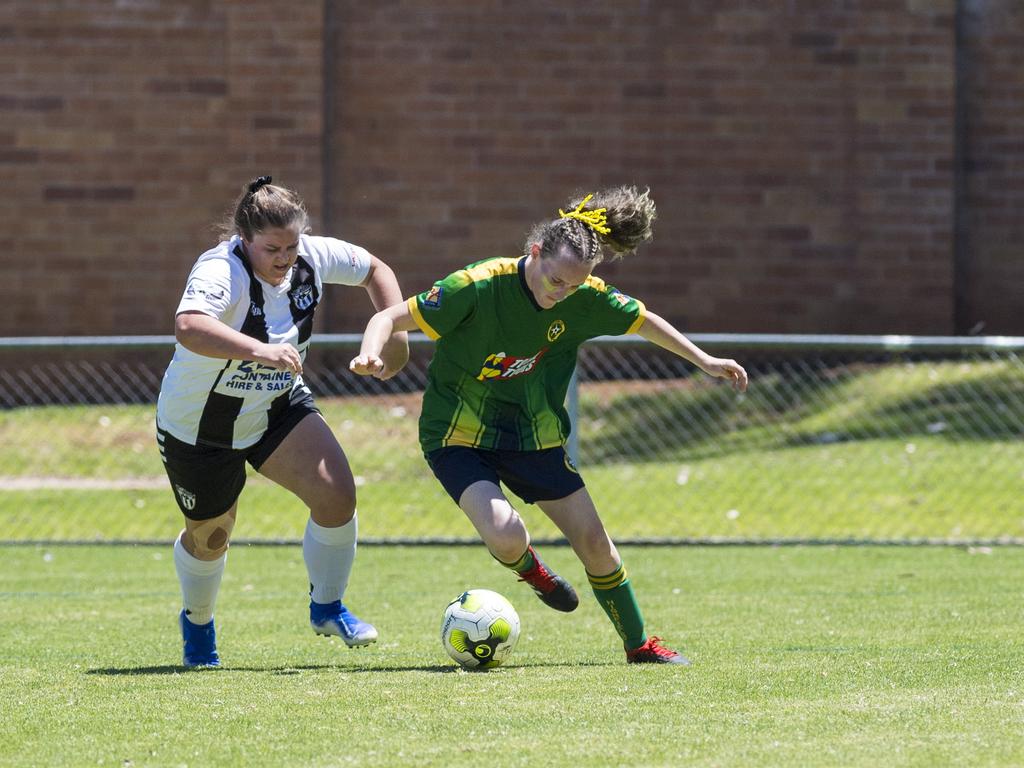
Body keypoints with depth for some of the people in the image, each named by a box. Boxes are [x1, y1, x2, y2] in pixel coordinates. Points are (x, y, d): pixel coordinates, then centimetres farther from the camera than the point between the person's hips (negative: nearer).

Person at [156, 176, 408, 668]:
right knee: (210, 537, 14)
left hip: (278, 407, 4)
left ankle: (327, 608, 5)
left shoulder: (312, 258, -14)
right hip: (199, 425, -4)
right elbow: (188, 327, -54)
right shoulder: (221, 271, -33)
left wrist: (394, 329, -5)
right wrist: (260, 350, -64)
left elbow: (373, 269, 7)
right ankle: (196, 624, 45)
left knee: (337, 493, -17)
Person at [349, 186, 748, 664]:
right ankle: (528, 569, 11)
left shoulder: (584, 297, -12)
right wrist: (371, 354, -42)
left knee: (593, 540, 2)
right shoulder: (478, 286, -26)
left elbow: (643, 322, 9)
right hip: (459, 435, -4)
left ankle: (638, 644, 22)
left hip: (533, 434, 4)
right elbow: (391, 318, -22)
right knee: (505, 536, -27)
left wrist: (704, 361, 11)